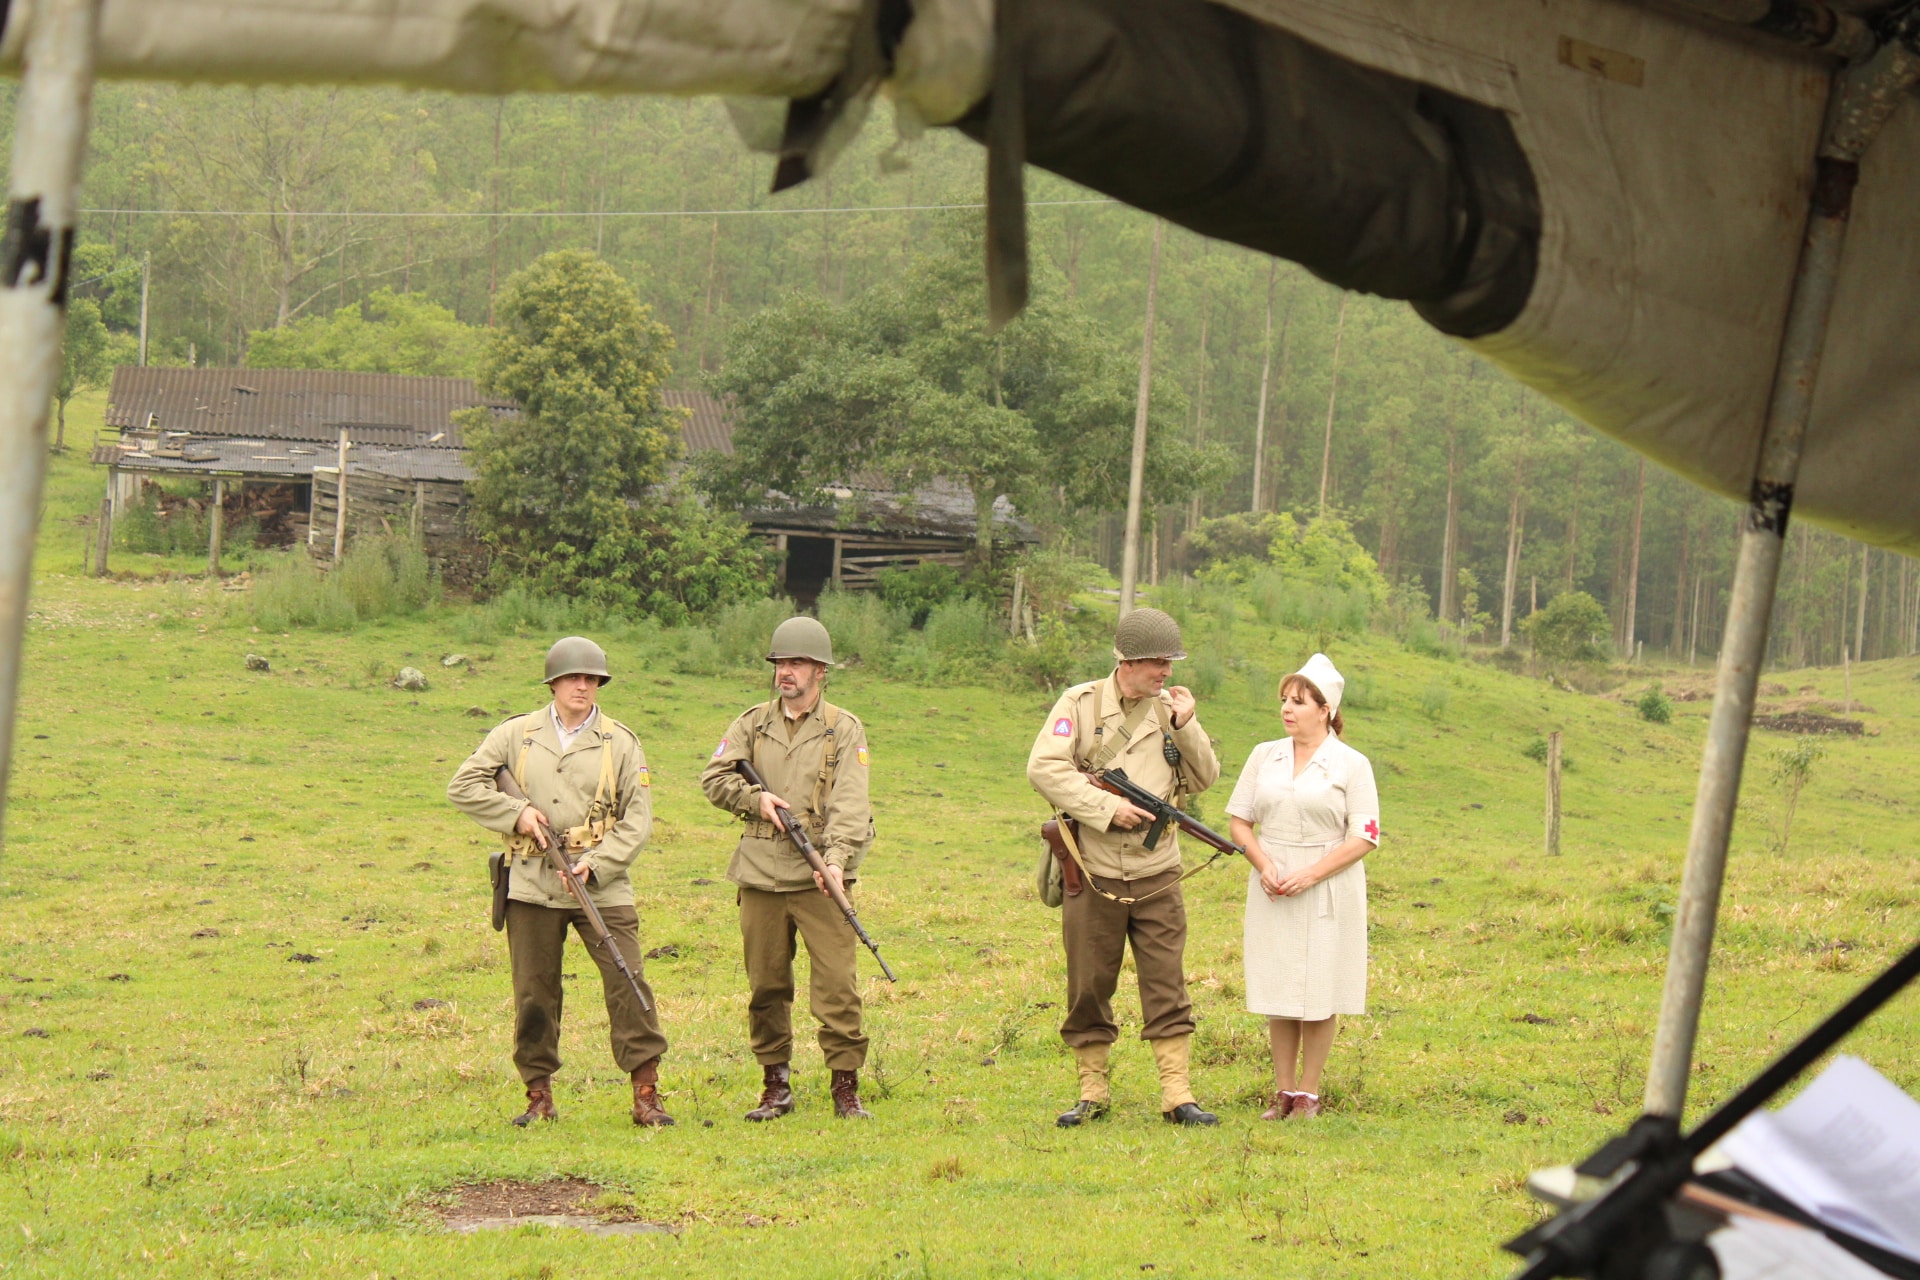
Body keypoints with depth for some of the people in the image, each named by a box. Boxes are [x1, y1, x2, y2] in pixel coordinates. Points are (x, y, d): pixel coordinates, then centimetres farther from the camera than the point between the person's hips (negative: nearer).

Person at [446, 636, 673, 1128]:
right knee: (534, 993, 5)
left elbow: (638, 819, 2)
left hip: (601, 885, -1)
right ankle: (539, 1095, 15)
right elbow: (462, 786, 9)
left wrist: (596, 864, -12)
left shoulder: (621, 743, 5)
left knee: (628, 985, -9)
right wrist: (516, 813, -5)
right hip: (533, 885, 1)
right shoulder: (517, 735, 8)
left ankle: (646, 1095, -6)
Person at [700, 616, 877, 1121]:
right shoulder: (751, 724, 12)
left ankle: (846, 1088, -4)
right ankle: (775, 1087, 19)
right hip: (760, 876, 3)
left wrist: (837, 858, -23)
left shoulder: (844, 730, 2)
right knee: (766, 986, 8)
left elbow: (850, 802, -8)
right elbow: (714, 778, 10)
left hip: (820, 878, -3)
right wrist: (754, 799, -8)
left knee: (838, 985, -9)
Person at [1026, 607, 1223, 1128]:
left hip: (1156, 875, 2)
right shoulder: (1080, 704, -3)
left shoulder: (1170, 710, 7)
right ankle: (1092, 1093, 16)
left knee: (1167, 988, 0)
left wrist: (1185, 726, -7)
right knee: (1089, 989, 5)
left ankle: (1177, 1095, 1)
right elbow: (1044, 768, -14)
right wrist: (1108, 808, -18)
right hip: (1094, 874, -2)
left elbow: (1204, 779, 7)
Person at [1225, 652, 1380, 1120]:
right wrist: (1264, 867, -9)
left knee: (1319, 996, 0)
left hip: (1328, 889, -3)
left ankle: (1309, 1094, 8)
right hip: (1273, 891, 3)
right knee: (1278, 994, 5)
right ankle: (1284, 1091, 12)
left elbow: (1363, 838, -7)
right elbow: (1240, 820, 9)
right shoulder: (1264, 756, 9)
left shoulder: (1351, 765, -3)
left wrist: (1310, 875, -16)